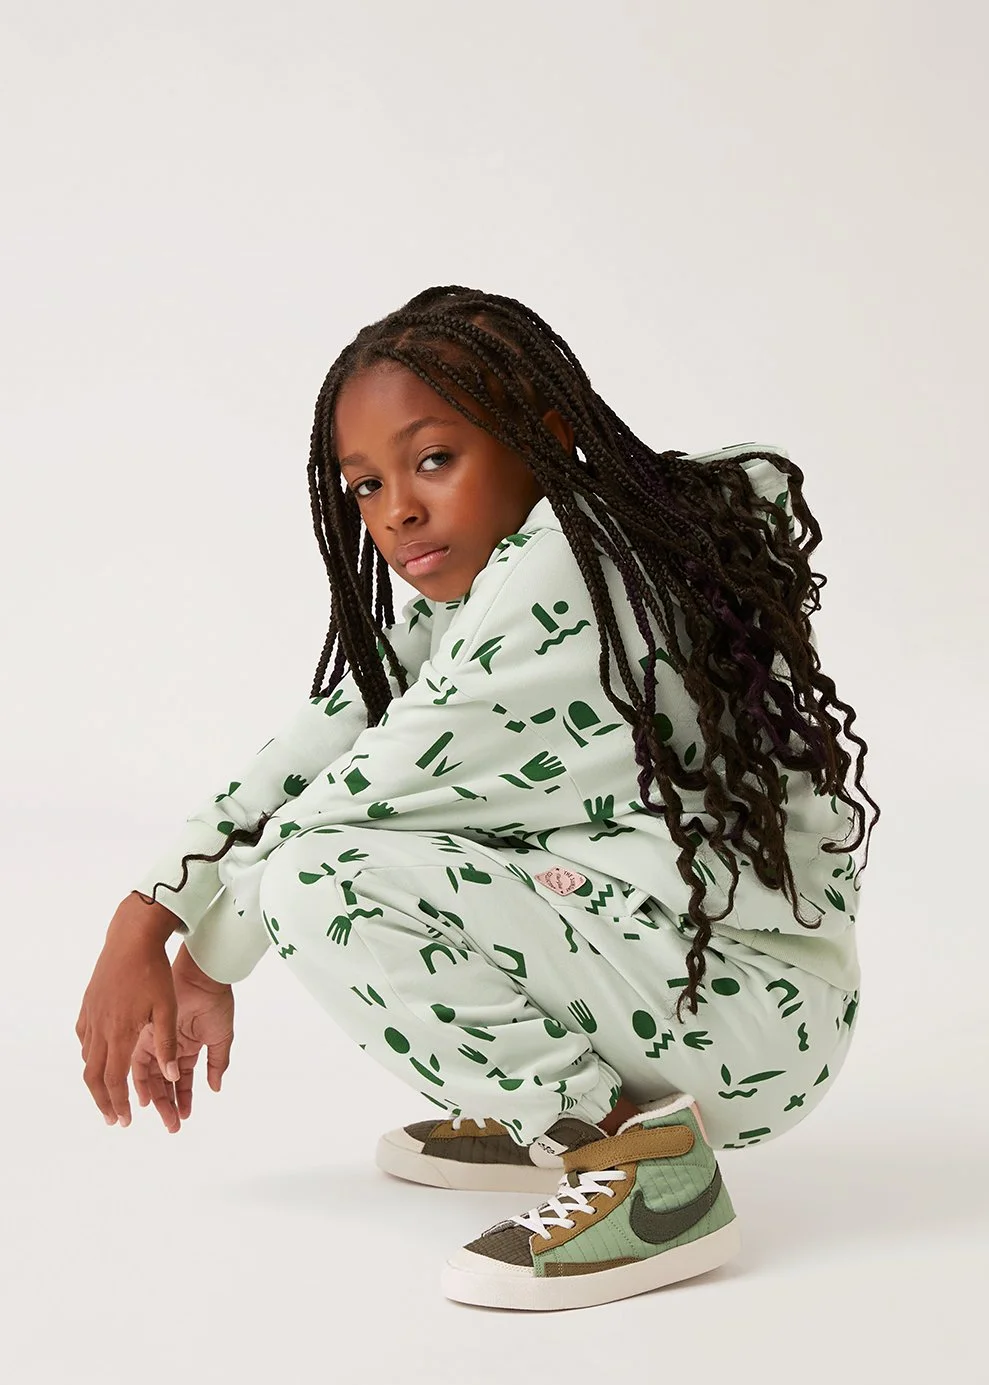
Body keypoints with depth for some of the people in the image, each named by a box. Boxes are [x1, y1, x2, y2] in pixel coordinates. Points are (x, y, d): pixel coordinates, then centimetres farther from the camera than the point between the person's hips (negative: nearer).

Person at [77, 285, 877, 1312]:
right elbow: (320, 742, 5)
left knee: (324, 876, -19)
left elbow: (363, 793, -17)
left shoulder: (563, 571, -20)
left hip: (759, 1012, -10)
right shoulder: (466, 594, 9)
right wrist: (145, 921, -1)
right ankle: (552, 1115, 15)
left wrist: (210, 958, -3)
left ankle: (638, 1161, -13)